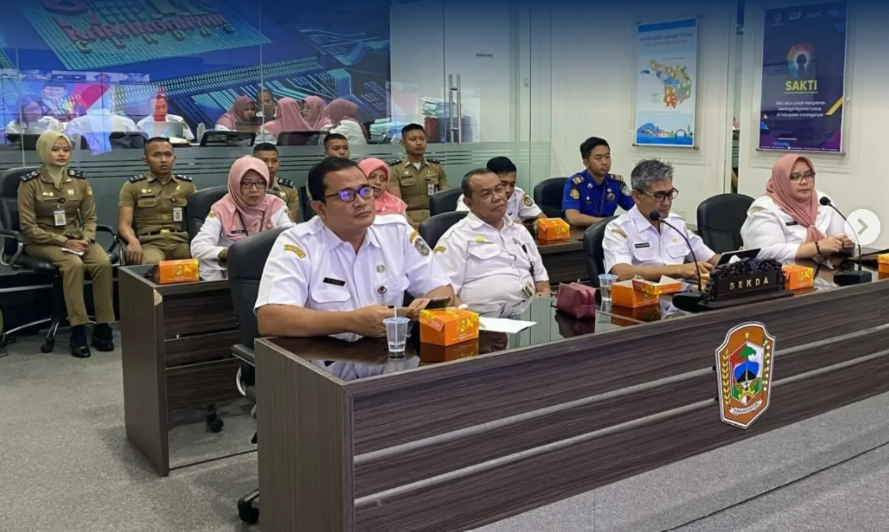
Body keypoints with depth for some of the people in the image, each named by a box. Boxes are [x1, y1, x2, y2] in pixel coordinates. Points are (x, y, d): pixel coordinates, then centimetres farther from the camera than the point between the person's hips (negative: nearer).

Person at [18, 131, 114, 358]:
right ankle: (78, 331, -31)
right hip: (42, 242, -4)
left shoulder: (79, 180, 7)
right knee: (74, 264, -36)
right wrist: (63, 241, -18)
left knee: (103, 263, -29)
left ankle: (102, 327, -21)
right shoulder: (30, 183, -5)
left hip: (76, 238, 4)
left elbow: (90, 218, 9)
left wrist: (86, 238, -13)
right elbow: (28, 227, -8)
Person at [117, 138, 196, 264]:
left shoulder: (187, 184, 19)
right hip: (150, 244, -2)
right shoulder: (132, 186, 13)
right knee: (152, 263, -39)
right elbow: (124, 224, 5)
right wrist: (133, 241, -19)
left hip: (181, 242, 2)